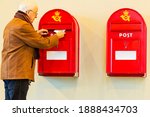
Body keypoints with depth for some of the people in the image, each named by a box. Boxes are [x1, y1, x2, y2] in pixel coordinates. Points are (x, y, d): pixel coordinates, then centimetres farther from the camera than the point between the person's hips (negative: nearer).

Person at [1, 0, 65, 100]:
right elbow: (43, 43, -11)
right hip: (18, 72, -11)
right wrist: (57, 36, 5)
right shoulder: (23, 26, -14)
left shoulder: (11, 24, 19)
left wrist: (36, 34, 20)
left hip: (9, 72, 11)